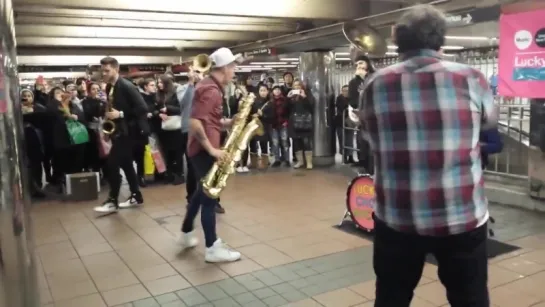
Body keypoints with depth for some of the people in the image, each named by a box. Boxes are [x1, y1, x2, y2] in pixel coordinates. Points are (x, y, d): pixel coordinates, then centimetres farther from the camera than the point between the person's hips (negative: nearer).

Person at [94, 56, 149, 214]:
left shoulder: (127, 86, -16)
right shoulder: (109, 87, 10)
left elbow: (142, 108, -20)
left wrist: (120, 114, -22)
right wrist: (109, 114, 3)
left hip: (127, 130, -9)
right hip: (118, 129, 9)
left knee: (112, 164, -10)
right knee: (125, 163, 13)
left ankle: (113, 201, -1)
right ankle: (136, 196, 23)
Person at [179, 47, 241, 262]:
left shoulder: (210, 86, 14)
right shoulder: (211, 90, -18)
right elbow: (195, 122, -27)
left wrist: (230, 122, 7)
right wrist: (211, 149, -25)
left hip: (201, 148, 10)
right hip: (204, 149, -10)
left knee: (203, 191, 21)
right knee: (210, 195, -5)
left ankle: (186, 234, 34)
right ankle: (212, 248, 2)